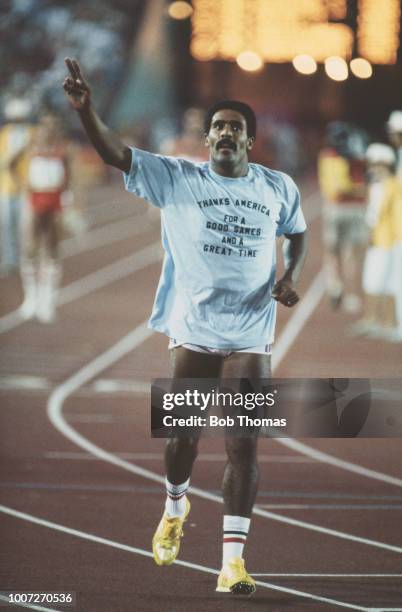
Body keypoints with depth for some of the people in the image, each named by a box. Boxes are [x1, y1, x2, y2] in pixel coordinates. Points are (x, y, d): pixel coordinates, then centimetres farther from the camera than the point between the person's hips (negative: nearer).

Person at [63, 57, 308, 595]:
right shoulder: (178, 179, -2)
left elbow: (297, 231, 23)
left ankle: (233, 560, -6)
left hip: (250, 337, 0)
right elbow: (116, 155, -12)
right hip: (193, 330, 0)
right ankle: (175, 507, 40)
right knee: (184, 436, 6)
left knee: (243, 446, -7)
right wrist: (86, 110, -29)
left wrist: (292, 275, 4)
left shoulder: (278, 188, 5)